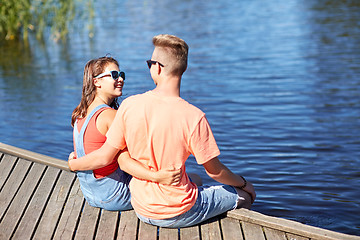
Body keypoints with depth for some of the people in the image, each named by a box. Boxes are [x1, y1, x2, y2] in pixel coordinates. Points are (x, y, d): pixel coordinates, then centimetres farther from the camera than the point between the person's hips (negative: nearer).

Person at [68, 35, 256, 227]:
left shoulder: (129, 105, -12)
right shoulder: (194, 117, -22)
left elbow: (105, 156, -4)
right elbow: (214, 171, -11)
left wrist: (74, 164, 16)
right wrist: (243, 183, 9)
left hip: (141, 211, 5)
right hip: (179, 215, -5)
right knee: (245, 195, 15)